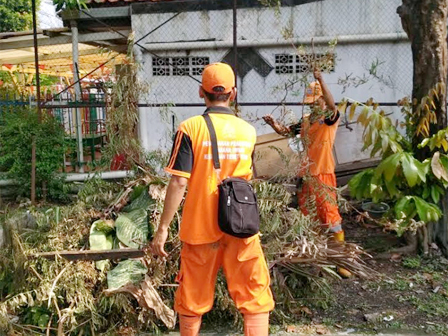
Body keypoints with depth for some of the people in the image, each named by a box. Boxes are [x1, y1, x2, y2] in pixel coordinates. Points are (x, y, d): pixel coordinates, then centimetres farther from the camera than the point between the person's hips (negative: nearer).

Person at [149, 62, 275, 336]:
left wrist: (163, 228, -9)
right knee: (256, 299, 11)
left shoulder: (191, 128, -9)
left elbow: (179, 182, -14)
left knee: (192, 302, 15)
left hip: (201, 228, -1)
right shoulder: (248, 131, 2)